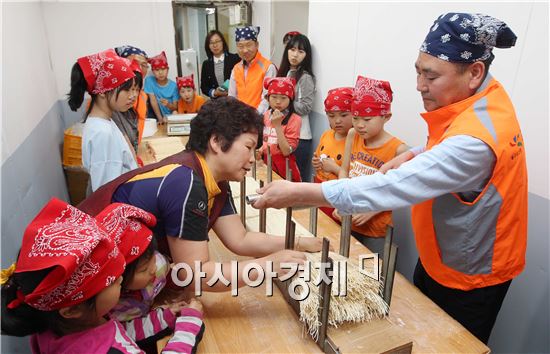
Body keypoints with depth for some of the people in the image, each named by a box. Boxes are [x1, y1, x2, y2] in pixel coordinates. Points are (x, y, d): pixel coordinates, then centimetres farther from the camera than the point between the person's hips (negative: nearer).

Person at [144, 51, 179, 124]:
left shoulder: (173, 85, -2)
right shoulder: (149, 80, -3)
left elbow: (175, 108, -2)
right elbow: (153, 101, -8)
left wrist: (168, 104, -24)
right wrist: (160, 119, -15)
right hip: (156, 118, -1)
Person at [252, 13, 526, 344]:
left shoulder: (475, 139, -36)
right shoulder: (483, 93, -6)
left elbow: (392, 187, -42)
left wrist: (297, 192, -41)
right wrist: (414, 156, -10)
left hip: (468, 274, -8)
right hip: (439, 255, 8)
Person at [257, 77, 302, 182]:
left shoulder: (294, 119, -14)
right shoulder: (266, 115, 2)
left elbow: (286, 151, -20)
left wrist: (277, 125, -24)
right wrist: (260, 151, -2)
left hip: (284, 168, -5)